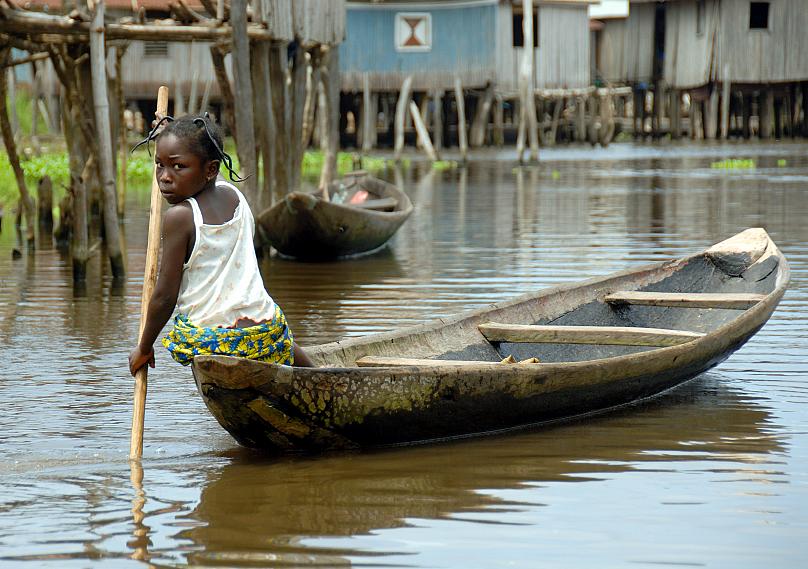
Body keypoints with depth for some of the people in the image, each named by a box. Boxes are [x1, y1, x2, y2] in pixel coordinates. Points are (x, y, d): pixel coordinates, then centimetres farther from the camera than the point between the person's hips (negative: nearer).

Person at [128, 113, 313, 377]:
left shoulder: (179, 217, -12)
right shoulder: (234, 196, 6)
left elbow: (165, 296, -9)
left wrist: (144, 348, 3)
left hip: (209, 340, -7)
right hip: (266, 325, 7)